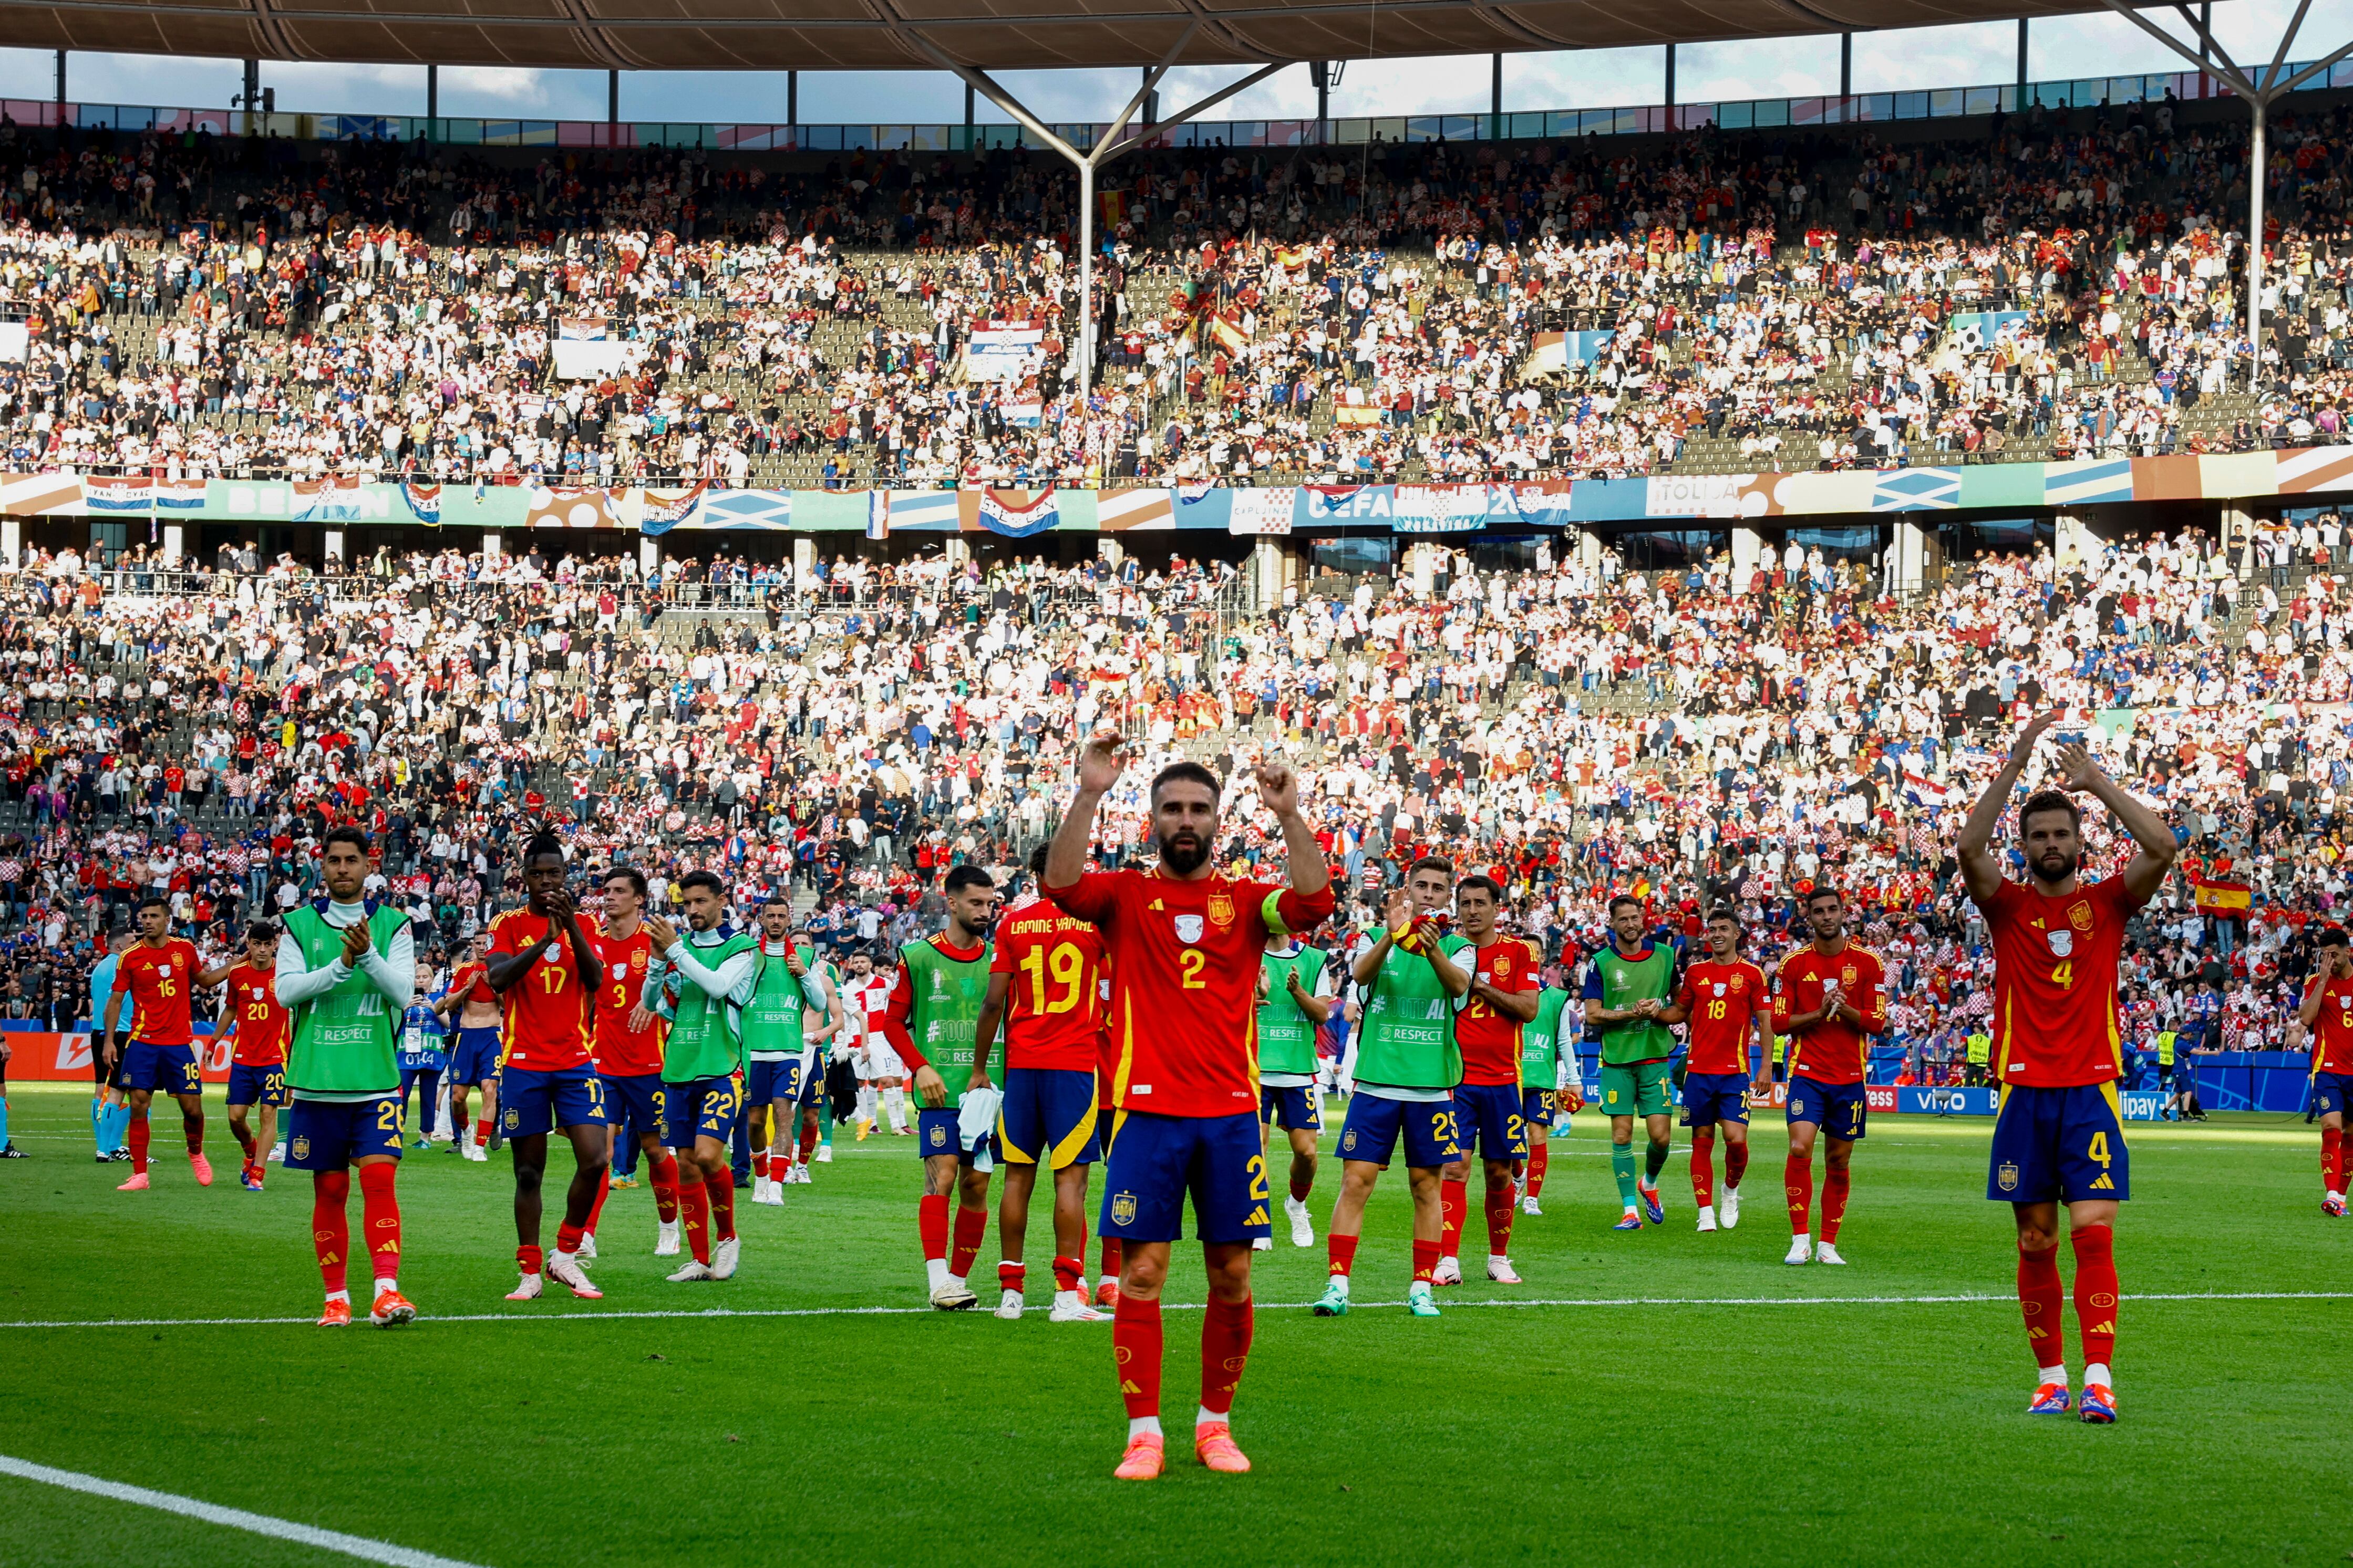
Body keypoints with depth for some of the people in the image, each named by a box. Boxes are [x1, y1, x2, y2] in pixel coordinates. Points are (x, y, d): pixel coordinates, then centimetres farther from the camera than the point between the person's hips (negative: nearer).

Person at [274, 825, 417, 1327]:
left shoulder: (393, 925, 5)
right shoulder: (299, 924, 6)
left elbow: (404, 993, -5)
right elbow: (285, 990, -6)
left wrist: (368, 955, -21)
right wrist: (341, 965, -17)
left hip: (376, 1080, -1)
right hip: (316, 1079, 1)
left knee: (380, 1178, -13)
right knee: (329, 1191, 5)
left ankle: (387, 1290, -19)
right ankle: (336, 1299, 13)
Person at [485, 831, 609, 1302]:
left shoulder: (582, 923, 9)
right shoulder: (509, 925, 3)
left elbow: (595, 981, -5)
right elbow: (497, 979, -12)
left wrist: (570, 926, -17)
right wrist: (544, 939, -23)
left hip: (575, 1061, 1)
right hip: (524, 1063, -1)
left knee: (595, 1160, -11)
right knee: (528, 1171, 2)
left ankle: (566, 1255, 7)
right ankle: (530, 1273, 10)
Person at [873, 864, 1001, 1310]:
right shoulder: (918, 958, 1)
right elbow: (893, 1022, 5)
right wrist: (921, 1068, -7)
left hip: (986, 1087, 4)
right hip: (940, 1089, -3)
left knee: (976, 1184, 4)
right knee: (942, 1175, -14)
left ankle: (959, 1278, 13)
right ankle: (938, 1281, -18)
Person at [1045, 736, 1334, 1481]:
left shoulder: (1246, 901, 10)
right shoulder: (1125, 895, 6)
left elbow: (1314, 901, -9)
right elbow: (1062, 884, -14)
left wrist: (1289, 816, -19)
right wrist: (1088, 794, -23)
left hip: (1231, 1114, 2)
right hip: (1148, 1111, -2)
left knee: (1231, 1275, 4)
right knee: (1141, 1272, -4)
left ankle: (1215, 1423, 17)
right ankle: (1144, 1433, 1)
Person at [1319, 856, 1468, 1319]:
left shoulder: (1457, 947, 7)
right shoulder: (1375, 938, 5)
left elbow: (1459, 985, -16)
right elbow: (1360, 972, -18)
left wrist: (1433, 951, -38)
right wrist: (1391, 935, -38)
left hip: (1432, 1086, 1)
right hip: (1375, 1083, -1)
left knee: (1427, 1186, 4)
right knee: (1355, 1182, -6)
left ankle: (1421, 1289, 12)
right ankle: (1337, 1285, -5)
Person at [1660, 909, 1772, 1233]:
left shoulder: (1752, 974, 1)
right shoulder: (1695, 972, 9)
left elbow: (1766, 1023, 2)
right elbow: (1681, 1011, 19)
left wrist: (1765, 1067, -4)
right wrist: (1653, 1012, -1)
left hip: (1736, 1072, -3)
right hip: (1698, 1070, 3)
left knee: (1736, 1139, -13)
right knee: (1702, 1142, 2)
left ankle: (1731, 1191, 15)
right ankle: (1706, 1212, 6)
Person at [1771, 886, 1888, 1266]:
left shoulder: (1868, 963, 2)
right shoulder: (1794, 963, 3)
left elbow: (1877, 1021, 0)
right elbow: (1779, 1022, 1)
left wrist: (1844, 1009, -17)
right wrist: (1820, 1013, -14)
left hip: (1850, 1076, 1)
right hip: (1807, 1073, -1)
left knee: (1839, 1162, 6)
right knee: (1800, 1148, -18)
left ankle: (1828, 1244, 17)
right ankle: (1800, 1241, -12)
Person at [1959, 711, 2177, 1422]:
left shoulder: (2107, 902, 8)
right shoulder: (2008, 905, 7)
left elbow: (2163, 847, -8)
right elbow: (1969, 848, -12)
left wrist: (2094, 779, -6)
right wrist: (2016, 763, -14)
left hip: (2092, 1089, -1)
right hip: (2024, 1091, 1)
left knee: (2094, 1230, -11)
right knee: (2037, 1242, 4)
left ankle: (2098, 1378, -17)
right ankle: (2050, 1377, 12)